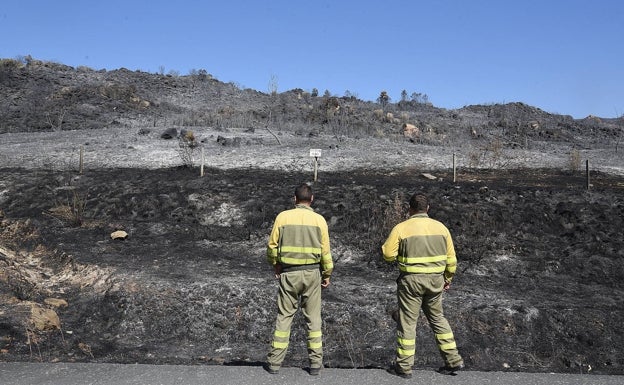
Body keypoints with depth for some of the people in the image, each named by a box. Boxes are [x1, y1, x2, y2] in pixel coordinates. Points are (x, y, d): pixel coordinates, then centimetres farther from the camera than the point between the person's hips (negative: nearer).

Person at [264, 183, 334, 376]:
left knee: (284, 316, 9)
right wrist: (327, 274, 12)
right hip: (312, 273, 0)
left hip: (289, 273, 0)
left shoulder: (283, 217, -4)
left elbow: (272, 246, 0)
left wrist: (275, 265, 17)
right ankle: (315, 362, 14)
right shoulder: (319, 219, -3)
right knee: (313, 318, 10)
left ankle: (275, 361, 12)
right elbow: (325, 251, -1)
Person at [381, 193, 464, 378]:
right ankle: (453, 360, 22)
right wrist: (448, 278, 20)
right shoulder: (441, 227, 4)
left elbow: (388, 255, -8)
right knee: (437, 318, 19)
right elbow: (451, 258, 8)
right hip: (435, 280, 4)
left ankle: (404, 367, 12)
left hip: (411, 280, -4)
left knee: (407, 322, 5)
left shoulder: (401, 228, -8)